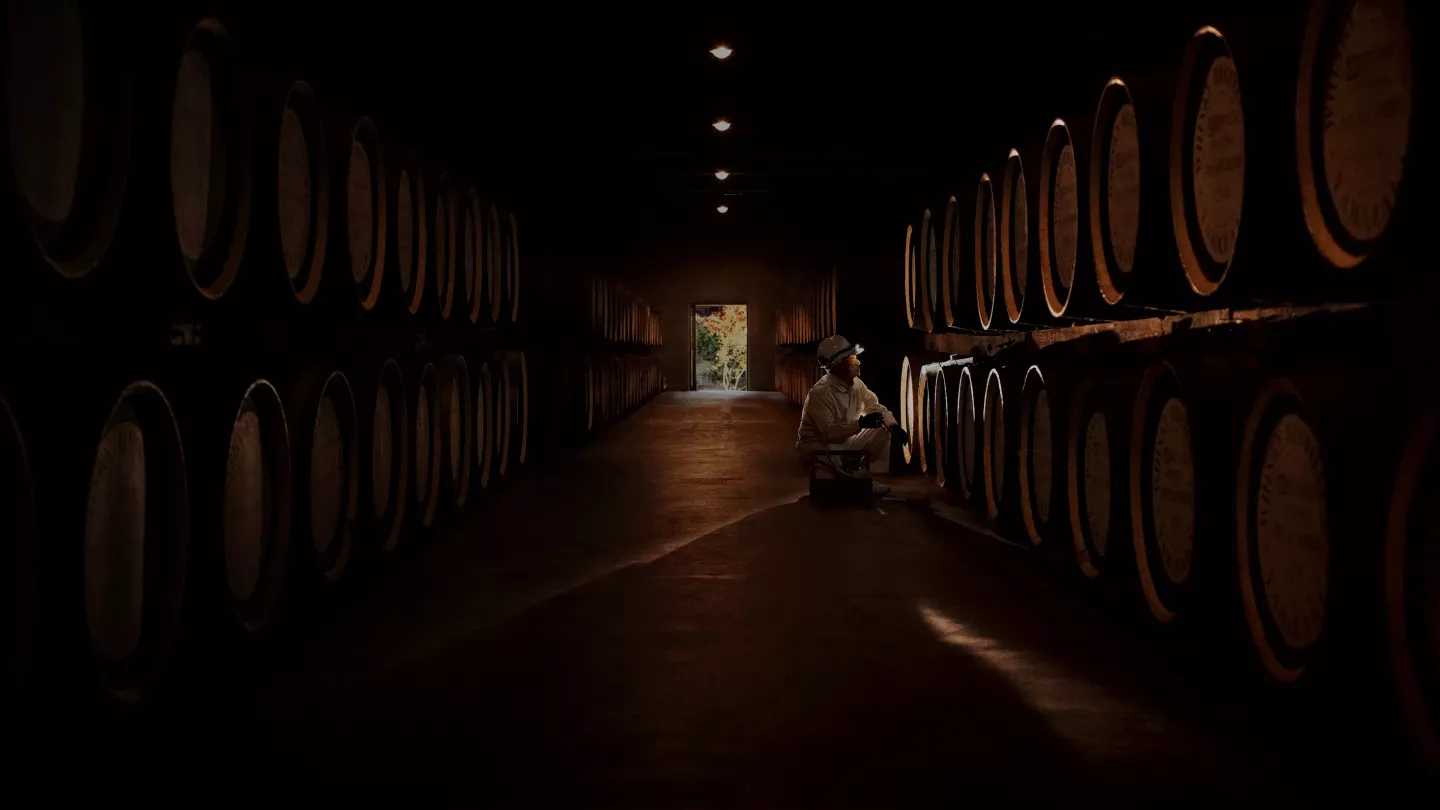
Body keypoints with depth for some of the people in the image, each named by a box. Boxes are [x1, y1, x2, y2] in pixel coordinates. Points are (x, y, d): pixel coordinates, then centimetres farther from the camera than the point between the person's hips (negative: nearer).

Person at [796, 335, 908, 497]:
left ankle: (872, 479, 2)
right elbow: (828, 432, -32)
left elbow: (875, 407, 6)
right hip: (818, 449, -8)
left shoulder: (856, 384, -3)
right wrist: (860, 424, -38)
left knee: (883, 432, -2)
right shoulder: (820, 393, -28)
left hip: (845, 442, 8)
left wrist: (894, 426, -12)